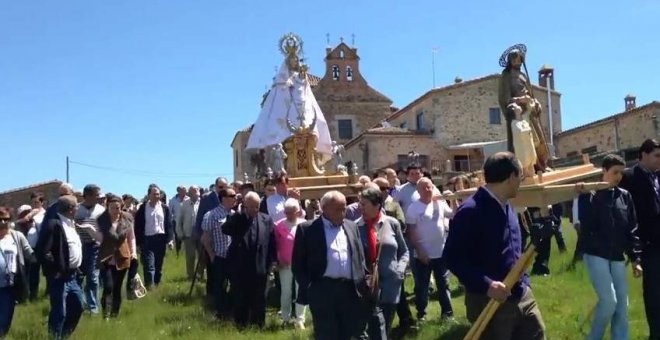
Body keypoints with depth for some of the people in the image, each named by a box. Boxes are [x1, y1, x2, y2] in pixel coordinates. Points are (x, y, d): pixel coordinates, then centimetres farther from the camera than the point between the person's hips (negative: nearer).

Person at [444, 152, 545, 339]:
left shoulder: (507, 208, 11)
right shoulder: (470, 211, -18)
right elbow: (452, 257, -22)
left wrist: (523, 282, 15)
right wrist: (486, 285, -29)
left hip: (522, 296, 8)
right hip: (489, 302, -8)